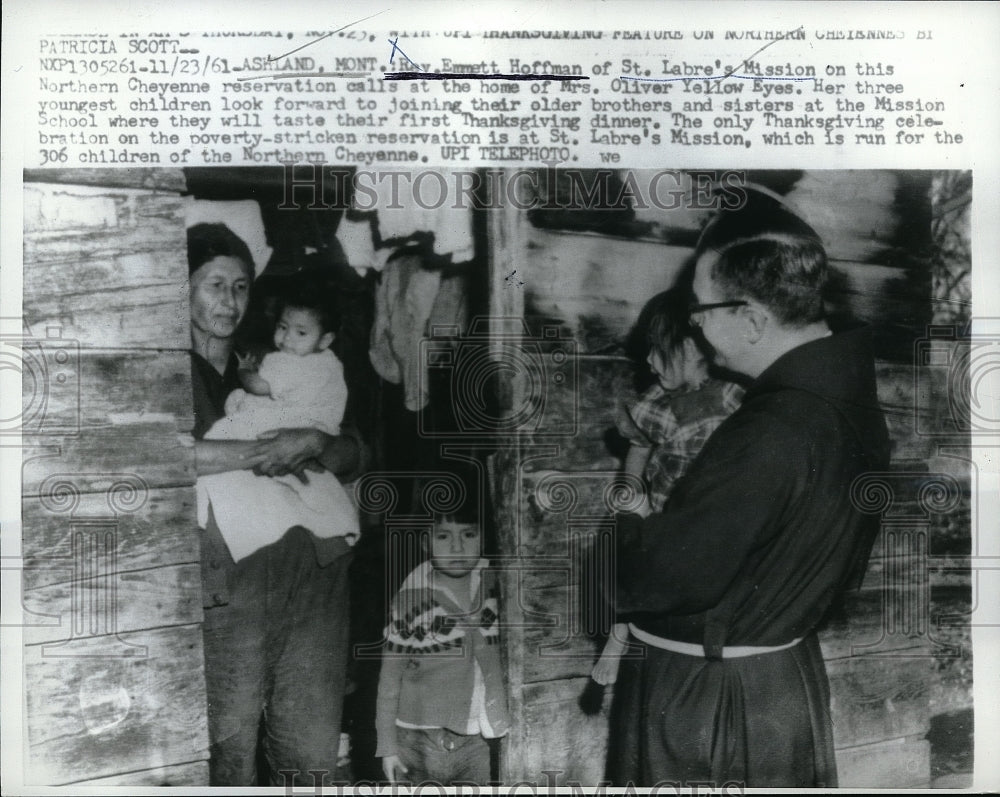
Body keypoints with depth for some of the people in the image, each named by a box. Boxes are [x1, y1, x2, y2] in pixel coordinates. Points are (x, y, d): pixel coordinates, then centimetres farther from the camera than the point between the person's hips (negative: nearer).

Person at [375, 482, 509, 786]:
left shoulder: (495, 582, -4)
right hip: (423, 742, -2)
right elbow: (390, 676, -4)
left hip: (481, 741, 3)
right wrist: (387, 744, -3)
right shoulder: (412, 600, -11)